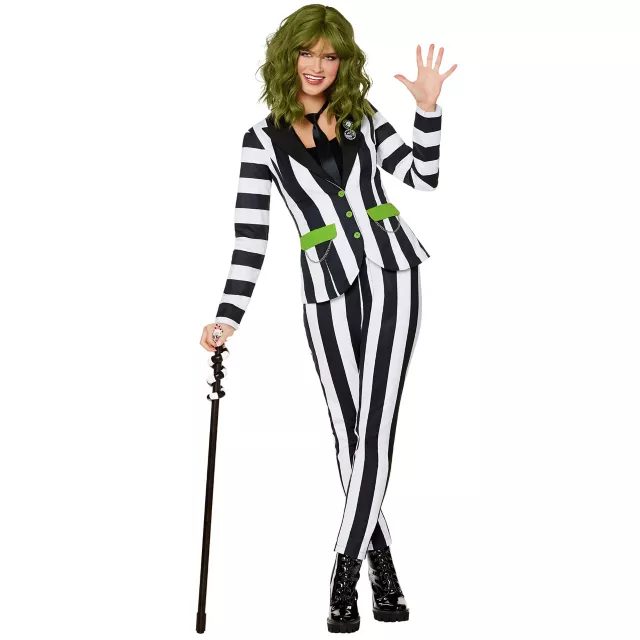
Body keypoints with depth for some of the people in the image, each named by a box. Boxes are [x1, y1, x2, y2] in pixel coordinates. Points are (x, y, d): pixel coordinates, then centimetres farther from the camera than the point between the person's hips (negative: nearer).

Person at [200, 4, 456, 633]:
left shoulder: (361, 119, 10)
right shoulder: (264, 139, 4)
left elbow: (424, 176, 6)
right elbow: (250, 235, -1)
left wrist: (428, 109, -6)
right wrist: (228, 316, -9)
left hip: (390, 273, 0)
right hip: (327, 288, 0)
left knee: (374, 429, -8)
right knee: (350, 436, 4)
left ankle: (345, 568, 0)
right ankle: (381, 563, 20)